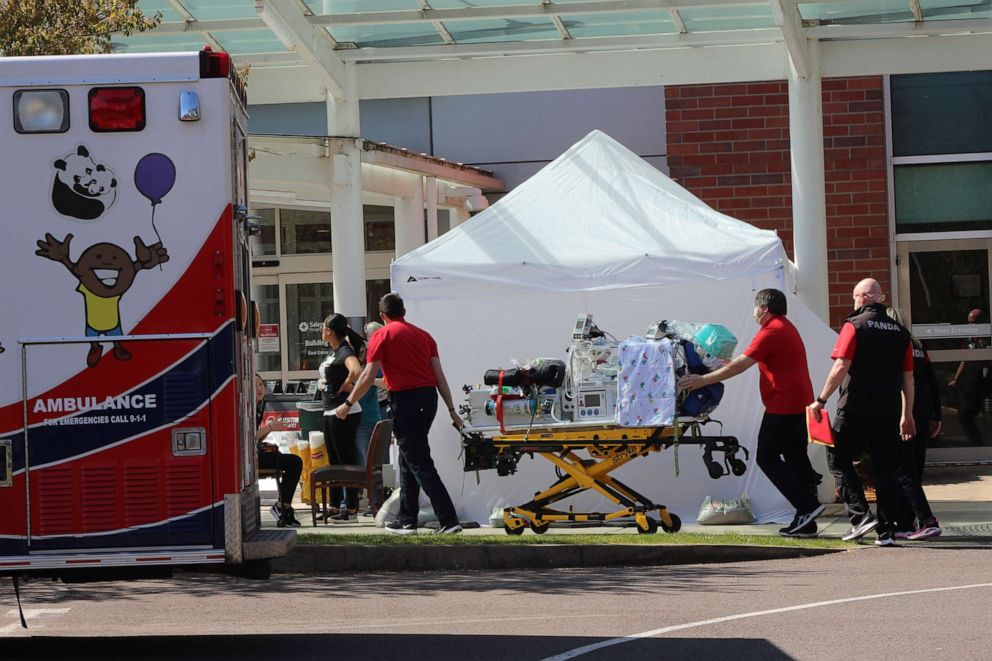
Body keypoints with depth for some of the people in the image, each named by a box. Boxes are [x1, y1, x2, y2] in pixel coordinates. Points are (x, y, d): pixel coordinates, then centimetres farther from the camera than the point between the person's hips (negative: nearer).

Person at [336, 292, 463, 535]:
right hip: (429, 397, 7)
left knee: (420, 464, -7)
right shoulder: (423, 335, 15)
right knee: (408, 460, 18)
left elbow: (369, 375, -6)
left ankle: (449, 521, -15)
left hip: (405, 399, -7)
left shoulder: (382, 335, -2)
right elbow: (439, 376, 10)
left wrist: (349, 403, 4)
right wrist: (452, 410, 12)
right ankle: (407, 520, 22)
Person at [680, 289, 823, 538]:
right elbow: (748, 362, 27)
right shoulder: (786, 328, 20)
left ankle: (807, 505, -12)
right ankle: (805, 522, 9)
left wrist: (704, 379, -17)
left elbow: (742, 364, -19)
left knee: (767, 458, -4)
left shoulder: (772, 331, -13)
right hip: (800, 405, 10)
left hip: (783, 407, -10)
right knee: (796, 458, 10)